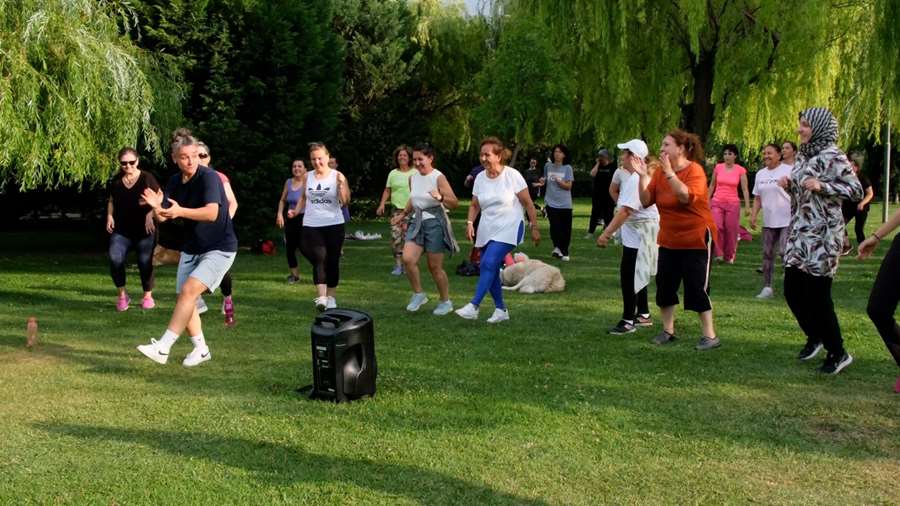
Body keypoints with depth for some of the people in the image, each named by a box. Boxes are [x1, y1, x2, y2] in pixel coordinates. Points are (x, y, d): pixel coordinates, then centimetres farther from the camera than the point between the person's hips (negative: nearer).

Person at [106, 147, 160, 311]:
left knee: (145, 262, 3)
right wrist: (109, 216, 3)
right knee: (115, 259, -17)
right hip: (121, 230, 2)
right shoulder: (116, 181, 7)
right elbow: (111, 201, 20)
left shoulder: (147, 178, -4)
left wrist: (150, 215, -20)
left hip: (144, 231, -2)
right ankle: (122, 295, 0)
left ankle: (148, 296, 24)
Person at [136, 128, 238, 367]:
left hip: (220, 249, -8)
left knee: (189, 290, -21)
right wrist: (157, 207, -24)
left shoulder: (209, 177, -19)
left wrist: (180, 211, -48)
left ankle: (162, 348, -20)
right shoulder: (175, 181, 2)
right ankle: (201, 349, 23)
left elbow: (211, 213, -33)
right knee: (184, 298, 7)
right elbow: (162, 216, 0)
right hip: (192, 248, 8)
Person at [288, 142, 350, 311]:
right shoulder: (307, 177, 7)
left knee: (332, 261, 7)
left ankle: (331, 297, 22)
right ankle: (321, 297, -23)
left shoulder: (337, 176, -3)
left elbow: (345, 202, -7)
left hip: (334, 225, -1)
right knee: (319, 259, -14)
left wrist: (342, 185, -23)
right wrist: (296, 211, 4)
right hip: (311, 226, 1)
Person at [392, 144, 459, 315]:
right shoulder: (413, 178, 7)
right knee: (407, 259, -12)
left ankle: (446, 302, 18)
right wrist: (403, 215, 29)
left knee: (434, 266, 0)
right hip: (417, 222, 5)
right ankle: (418, 294, 7)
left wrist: (440, 198, -31)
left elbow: (455, 203, -14)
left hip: (435, 223, -5)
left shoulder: (438, 177, -11)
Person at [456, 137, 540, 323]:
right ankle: (501, 310, 19)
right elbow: (475, 205, 13)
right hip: (487, 231, 6)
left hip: (509, 229, -6)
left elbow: (528, 204, -4)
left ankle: (474, 306, -22)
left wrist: (534, 227, -3)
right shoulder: (480, 178, 5)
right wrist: (470, 222, -4)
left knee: (488, 263, -21)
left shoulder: (512, 175, -9)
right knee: (491, 270, 5)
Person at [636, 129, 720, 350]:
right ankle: (668, 331, 22)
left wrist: (670, 172, -32)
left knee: (696, 287, -6)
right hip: (669, 239, 7)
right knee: (664, 284, 9)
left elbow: (686, 197, -33)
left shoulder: (694, 170, -16)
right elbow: (646, 201, -2)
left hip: (696, 239, -6)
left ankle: (710, 335, 3)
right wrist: (643, 176, -14)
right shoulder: (660, 172, 1)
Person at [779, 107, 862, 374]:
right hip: (799, 233, 8)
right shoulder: (803, 155, 12)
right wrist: (789, 184, 2)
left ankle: (837, 353, 12)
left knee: (817, 295, -5)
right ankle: (815, 337, 33)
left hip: (823, 235, -8)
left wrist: (822, 186, -23)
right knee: (792, 290, 10)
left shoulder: (833, 157, -12)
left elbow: (857, 191, -13)